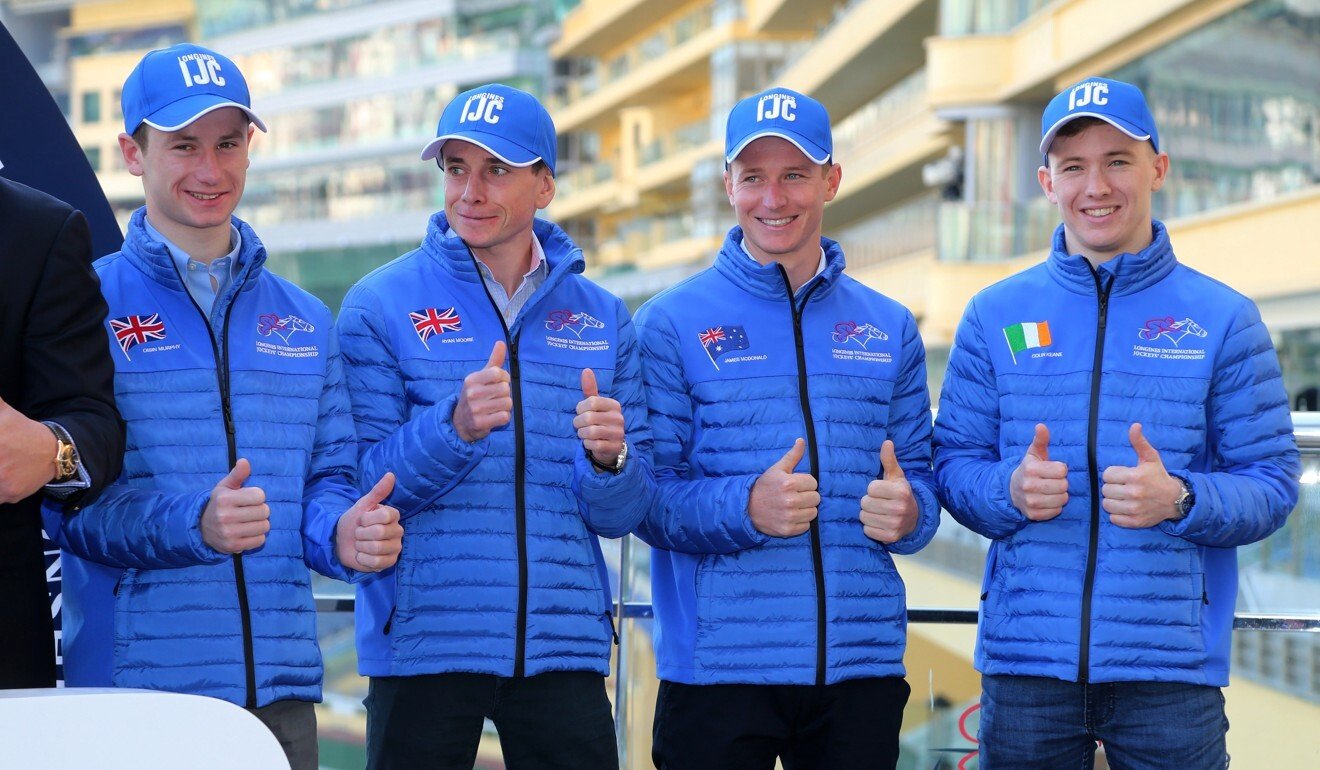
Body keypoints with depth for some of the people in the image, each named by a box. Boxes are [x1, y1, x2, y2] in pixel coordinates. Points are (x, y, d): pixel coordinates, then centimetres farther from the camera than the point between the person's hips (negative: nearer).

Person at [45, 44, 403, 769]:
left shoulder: (305, 320, 16)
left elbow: (329, 475, 16)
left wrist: (342, 534, -7)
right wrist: (194, 524, -24)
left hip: (279, 683, 4)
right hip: (131, 684, -4)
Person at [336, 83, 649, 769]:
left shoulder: (601, 319, 10)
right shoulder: (380, 306, 0)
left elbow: (619, 516, 9)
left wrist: (608, 459, -12)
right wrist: (454, 428, -23)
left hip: (565, 644, 3)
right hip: (423, 643, -2)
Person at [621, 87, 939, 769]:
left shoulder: (890, 329, 13)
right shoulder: (671, 324, 1)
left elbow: (918, 477, 13)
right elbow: (644, 495, -5)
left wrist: (906, 513, -10)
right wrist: (746, 509, -22)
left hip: (862, 667, 3)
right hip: (716, 664, -3)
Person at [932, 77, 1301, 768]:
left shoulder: (1224, 320, 4)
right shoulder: (995, 315, 9)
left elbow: (1273, 485, 1)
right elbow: (952, 462, 7)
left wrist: (1180, 500, -18)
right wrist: (1011, 490, -14)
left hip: (1172, 666, -1)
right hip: (1025, 659, 1)